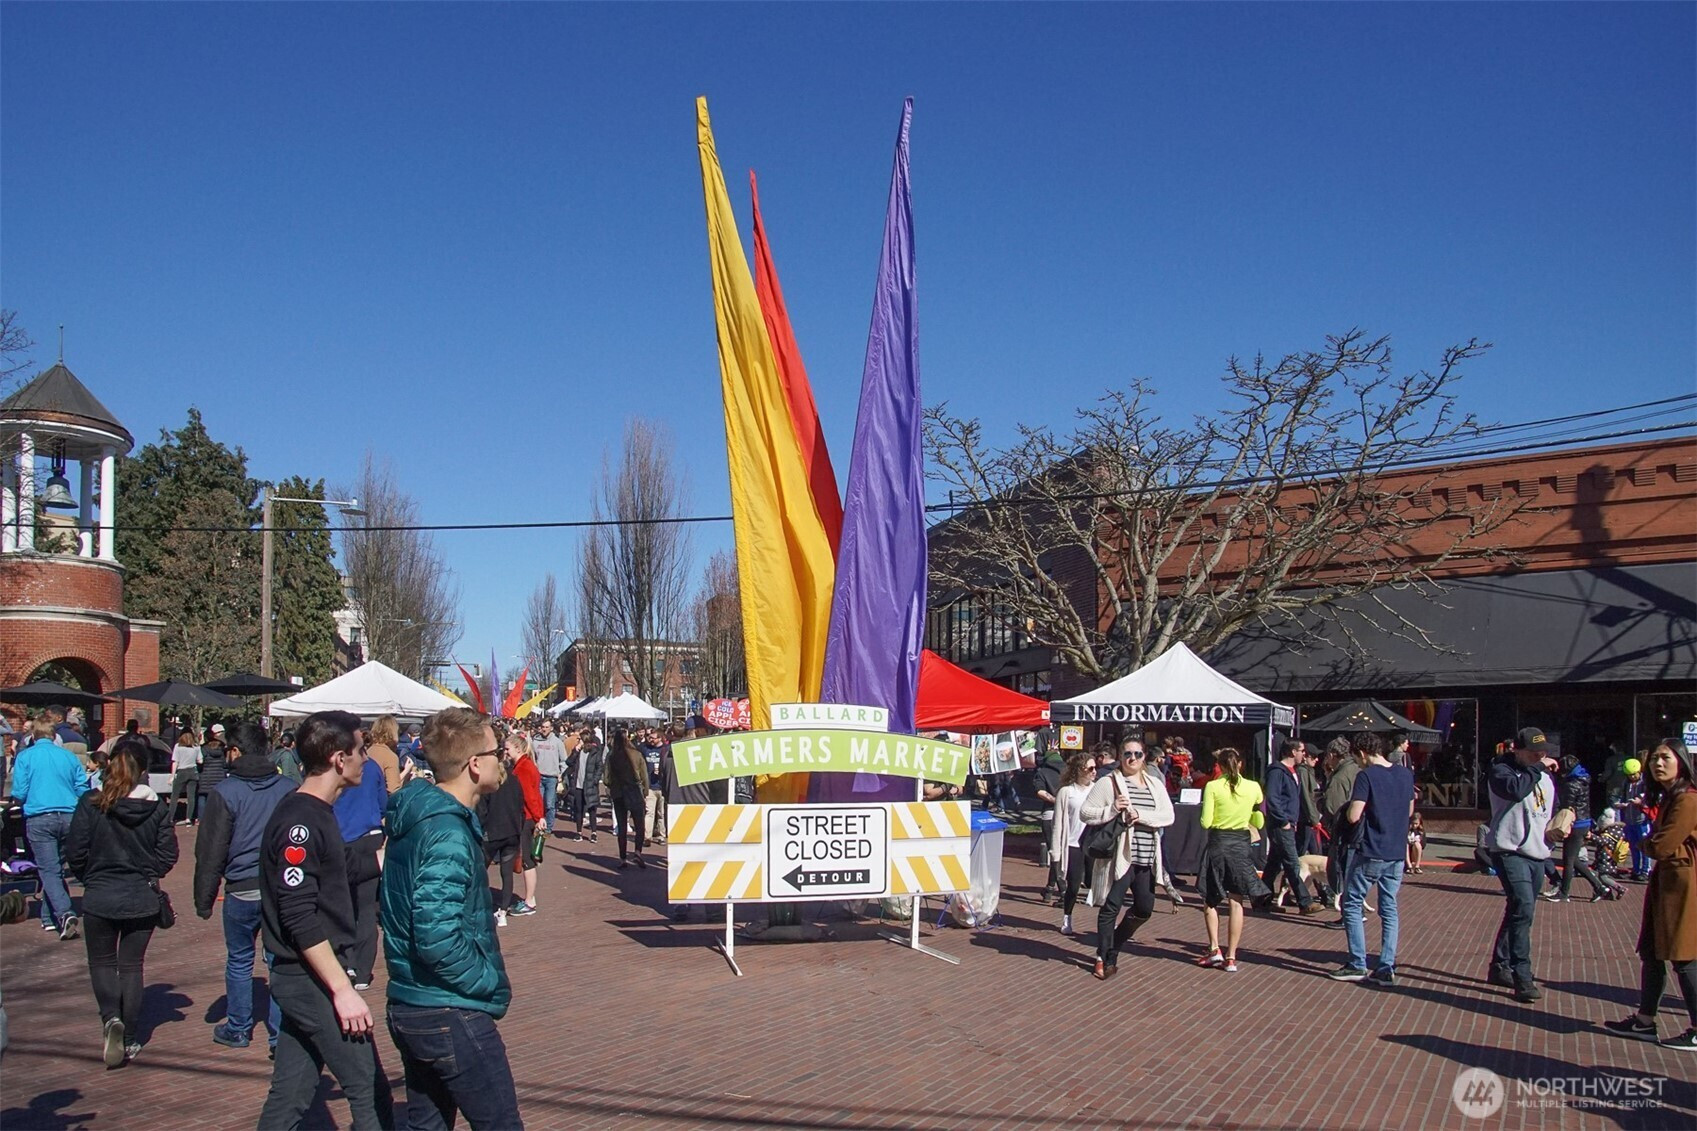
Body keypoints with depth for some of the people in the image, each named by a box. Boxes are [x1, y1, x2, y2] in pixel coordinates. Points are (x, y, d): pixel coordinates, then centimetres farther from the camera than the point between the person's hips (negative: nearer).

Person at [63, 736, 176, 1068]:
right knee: (132, 965, 13)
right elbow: (168, 854, -6)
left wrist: (90, 878, 10)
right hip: (142, 900, 1)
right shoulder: (156, 807, -7)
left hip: (99, 898, -1)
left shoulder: (91, 804, -12)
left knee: (102, 962, 17)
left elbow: (75, 853, -9)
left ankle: (111, 1017, -6)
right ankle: (131, 1040, 16)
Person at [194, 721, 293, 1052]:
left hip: (242, 890, -2)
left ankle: (238, 1029, 24)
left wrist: (204, 899, 2)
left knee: (239, 960, 14)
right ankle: (282, 1033, 6)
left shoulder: (225, 792, -7)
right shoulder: (289, 789, 3)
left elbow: (210, 851, -5)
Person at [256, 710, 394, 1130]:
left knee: (290, 1096, 14)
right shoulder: (299, 822, -19)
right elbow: (300, 918, -23)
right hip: (312, 980, -9)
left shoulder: (315, 814, 11)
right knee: (369, 1092, -1)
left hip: (304, 980, 9)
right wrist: (343, 989, -23)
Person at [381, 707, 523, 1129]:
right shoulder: (448, 833, -21)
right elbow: (439, 938, -29)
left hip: (408, 1007, 10)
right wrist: (490, 982, -14)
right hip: (451, 1015, -10)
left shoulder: (415, 818, 9)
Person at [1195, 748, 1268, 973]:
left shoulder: (1212, 787, -9)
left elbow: (1205, 822, -10)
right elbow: (1259, 823, 6)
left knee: (1210, 900, 14)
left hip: (1217, 844, -2)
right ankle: (1231, 957, 5)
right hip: (1241, 844, 2)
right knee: (1236, 902, 5)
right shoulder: (1253, 788, -2)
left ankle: (1214, 949, 5)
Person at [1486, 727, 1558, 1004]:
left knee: (1520, 912, 14)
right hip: (1510, 852, -8)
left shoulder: (1544, 776, 15)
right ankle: (1523, 978, -21)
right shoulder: (1501, 770, -7)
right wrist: (1537, 767, -20)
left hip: (1537, 854, 8)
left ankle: (1500, 967, 27)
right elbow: (1515, 789, -29)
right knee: (1523, 909, -20)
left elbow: (1554, 808, 30)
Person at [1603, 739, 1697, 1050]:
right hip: (1665, 883, 10)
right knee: (1651, 954, 14)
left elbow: (1660, 847, -19)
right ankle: (1645, 1021, 22)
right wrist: (1650, 842, -6)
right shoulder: (1668, 798, 15)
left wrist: (1642, 843, 1)